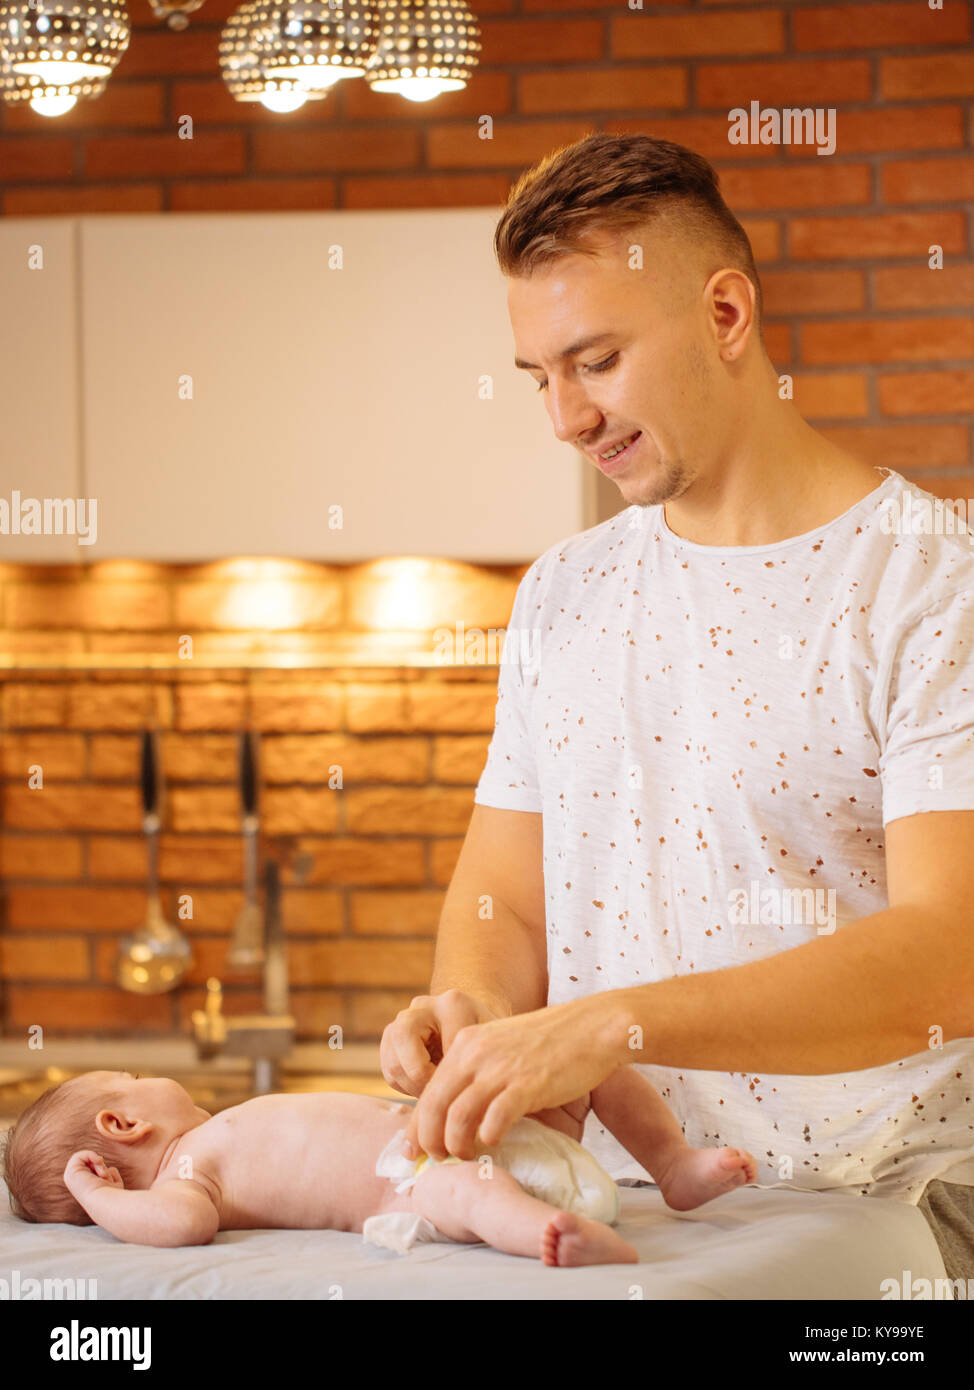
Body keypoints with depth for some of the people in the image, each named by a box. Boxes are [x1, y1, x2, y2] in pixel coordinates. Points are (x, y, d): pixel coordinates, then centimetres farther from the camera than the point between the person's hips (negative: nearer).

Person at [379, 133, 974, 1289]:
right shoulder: (561, 595, 15)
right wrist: (476, 1009, -6)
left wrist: (616, 1024, -26)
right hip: (616, 1211, 4)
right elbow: (503, 894, 18)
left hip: (875, 1207, -3)